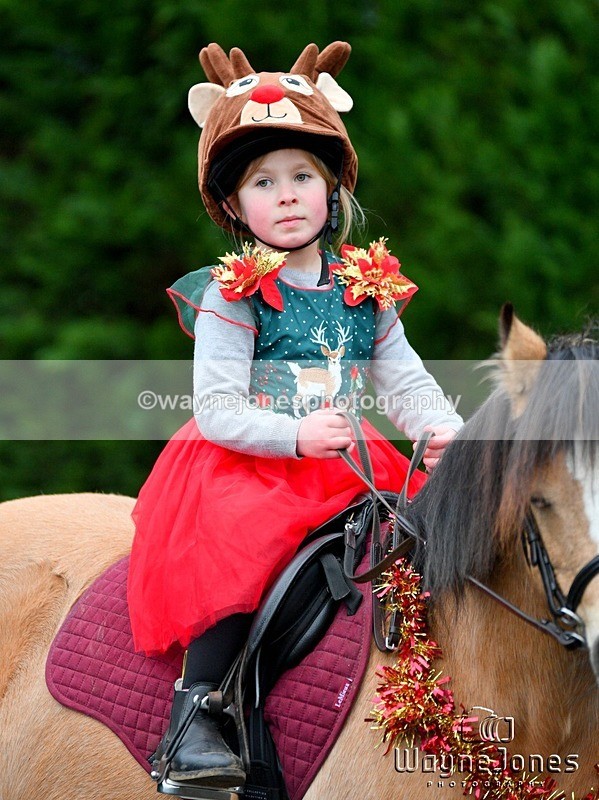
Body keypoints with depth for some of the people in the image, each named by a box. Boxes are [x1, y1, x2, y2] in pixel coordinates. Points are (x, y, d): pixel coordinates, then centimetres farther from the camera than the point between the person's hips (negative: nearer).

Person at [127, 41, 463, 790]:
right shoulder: (233, 294, -5)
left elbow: (406, 380, 8)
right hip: (243, 470, -5)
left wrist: (443, 430, -13)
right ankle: (194, 714, -27)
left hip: (343, 468, 5)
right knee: (239, 548, -31)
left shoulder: (364, 288, 10)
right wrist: (296, 434, -25)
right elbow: (215, 411, -12)